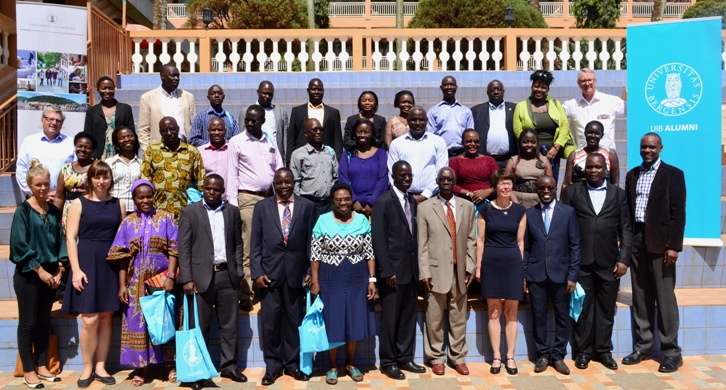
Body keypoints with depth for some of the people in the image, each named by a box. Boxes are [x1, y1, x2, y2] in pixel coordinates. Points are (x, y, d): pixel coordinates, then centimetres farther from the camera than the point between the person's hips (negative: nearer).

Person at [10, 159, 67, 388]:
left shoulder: (54, 211, 8)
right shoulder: (23, 211, -7)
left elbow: (60, 241, 8)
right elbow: (20, 245, -13)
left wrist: (59, 270, -2)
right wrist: (39, 270, -14)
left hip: (49, 274, 5)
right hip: (28, 275, -5)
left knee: (44, 322, 11)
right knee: (28, 322, 3)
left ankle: (42, 366, 21)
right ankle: (28, 371, 12)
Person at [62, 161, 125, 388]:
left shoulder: (118, 205, 9)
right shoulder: (79, 204, 2)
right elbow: (71, 238, -3)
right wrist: (76, 269, -11)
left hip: (111, 265, 3)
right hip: (87, 263, -3)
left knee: (106, 318, 6)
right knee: (90, 320, -5)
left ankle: (100, 367, 19)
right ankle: (87, 368, 14)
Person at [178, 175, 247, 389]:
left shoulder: (232, 211, 9)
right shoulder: (189, 211, 1)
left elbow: (238, 243, 11)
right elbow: (184, 247, -3)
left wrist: (238, 271, 3)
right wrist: (187, 279, -10)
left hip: (227, 275, 3)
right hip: (202, 276, -3)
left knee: (229, 324, 10)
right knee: (200, 326, 5)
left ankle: (229, 365, 22)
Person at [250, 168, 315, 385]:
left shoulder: (306, 206, 3)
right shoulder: (262, 207, 5)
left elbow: (310, 241, 4)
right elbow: (255, 244, 3)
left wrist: (310, 271, -1)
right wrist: (257, 273, -5)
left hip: (296, 272, 0)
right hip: (269, 273, 0)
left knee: (294, 321, 9)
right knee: (270, 322, 6)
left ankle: (292, 364, 23)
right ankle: (273, 366, 20)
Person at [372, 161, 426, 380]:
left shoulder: (413, 202, 11)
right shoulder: (383, 202, -10)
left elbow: (414, 236, 12)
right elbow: (379, 240, -13)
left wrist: (418, 266, 7)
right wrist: (387, 271, -16)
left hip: (412, 270, 6)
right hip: (393, 271, -6)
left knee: (408, 317, 13)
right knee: (390, 318, 4)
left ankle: (405, 358, 25)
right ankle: (388, 362, 17)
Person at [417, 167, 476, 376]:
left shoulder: (467, 206, 8)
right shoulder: (425, 207, 0)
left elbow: (471, 240, 9)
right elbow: (422, 244, -3)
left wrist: (470, 267, 2)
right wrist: (424, 272, -8)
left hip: (460, 271, 3)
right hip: (437, 271, -2)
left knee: (459, 318, 10)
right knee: (434, 318, 5)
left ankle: (458, 357, 23)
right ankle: (436, 358, 19)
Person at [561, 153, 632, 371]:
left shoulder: (618, 194, 10)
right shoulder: (572, 192, 6)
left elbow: (626, 229, 7)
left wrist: (624, 259, -2)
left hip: (609, 261, 1)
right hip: (581, 261, -1)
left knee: (607, 308, 8)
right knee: (583, 307, 5)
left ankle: (604, 351, 22)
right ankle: (583, 351, 16)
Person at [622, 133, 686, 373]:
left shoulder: (673, 174, 0)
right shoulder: (632, 175, 14)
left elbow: (678, 213, -6)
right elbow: (626, 209, 12)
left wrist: (674, 245, -12)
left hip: (659, 242, -5)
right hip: (636, 240, 5)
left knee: (665, 297, -1)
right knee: (640, 297, 9)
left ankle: (671, 351, 8)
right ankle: (643, 346, 18)